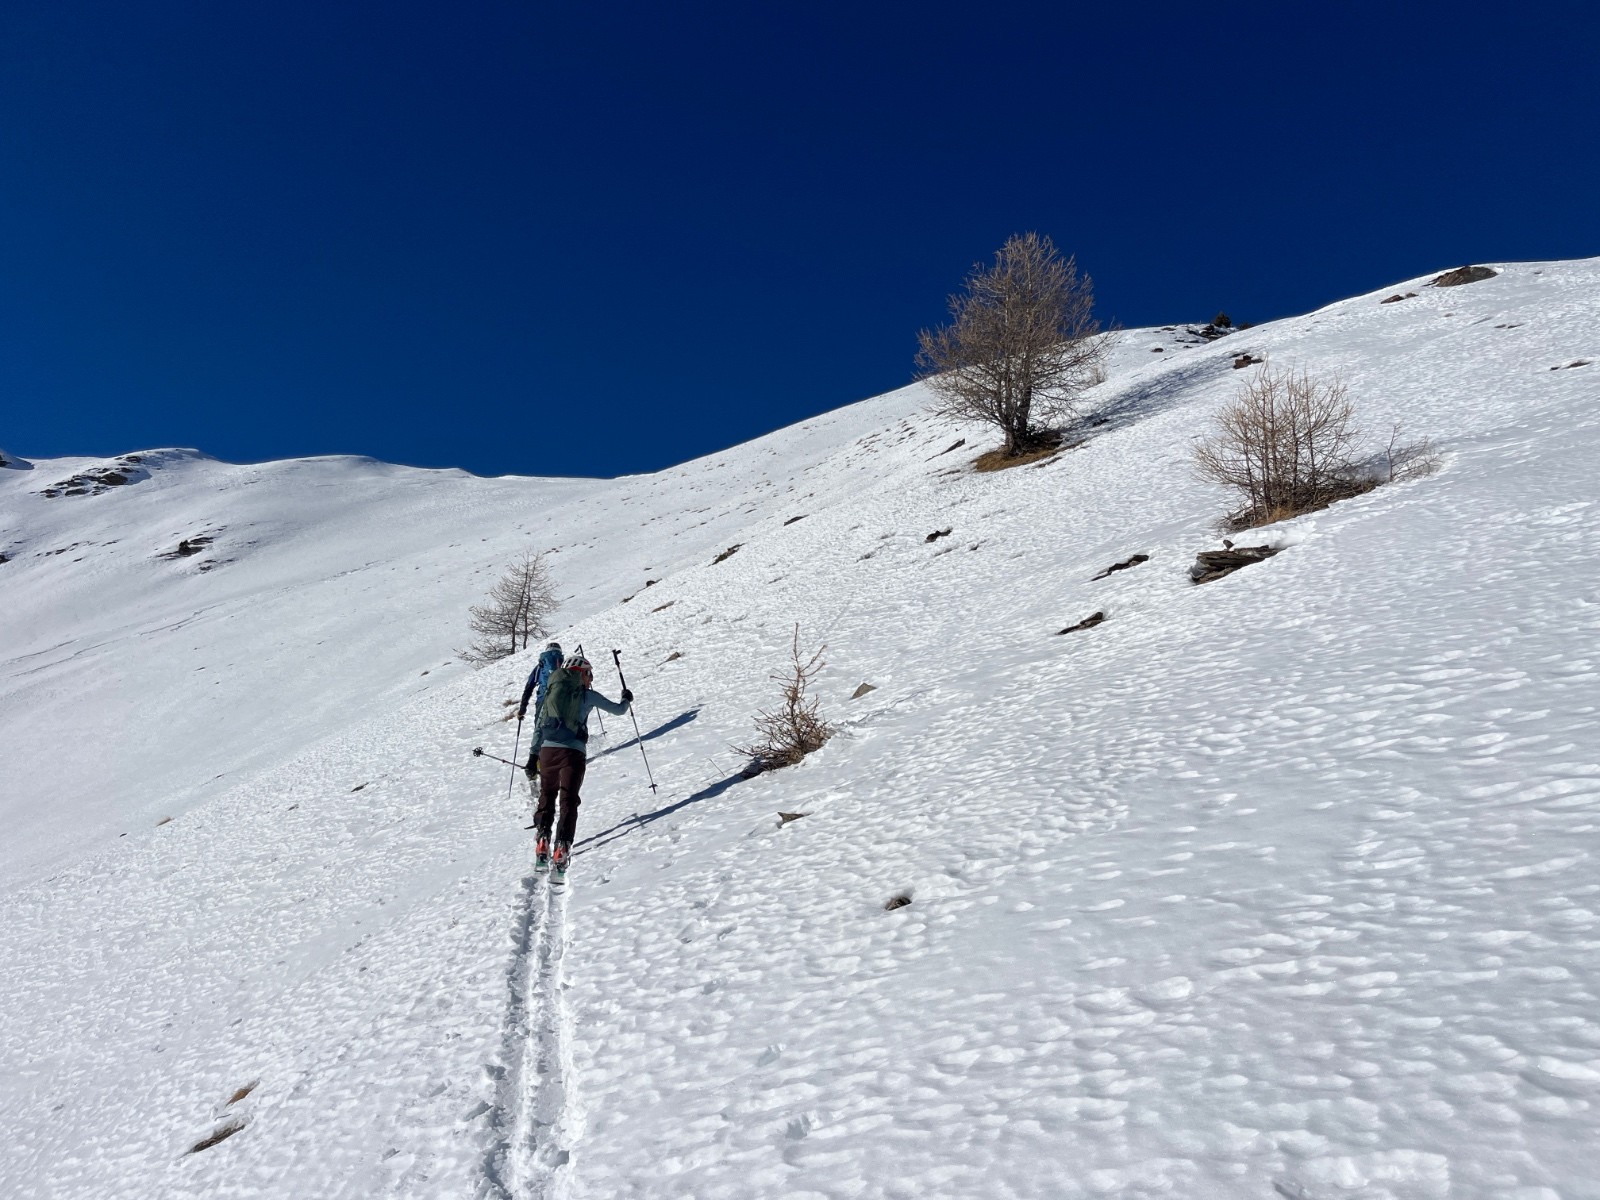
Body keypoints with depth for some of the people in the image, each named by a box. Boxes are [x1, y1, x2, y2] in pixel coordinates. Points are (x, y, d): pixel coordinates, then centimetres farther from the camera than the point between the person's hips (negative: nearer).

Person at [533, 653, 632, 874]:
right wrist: (627, 699, 38)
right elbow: (618, 710, 17)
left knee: (546, 796, 16)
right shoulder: (588, 695, 7)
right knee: (569, 801, 0)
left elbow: (539, 726, 18)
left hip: (548, 749, 3)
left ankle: (542, 842, 2)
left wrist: (535, 753, 25)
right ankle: (561, 849, -12)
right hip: (573, 752, -3)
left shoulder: (552, 691, 17)